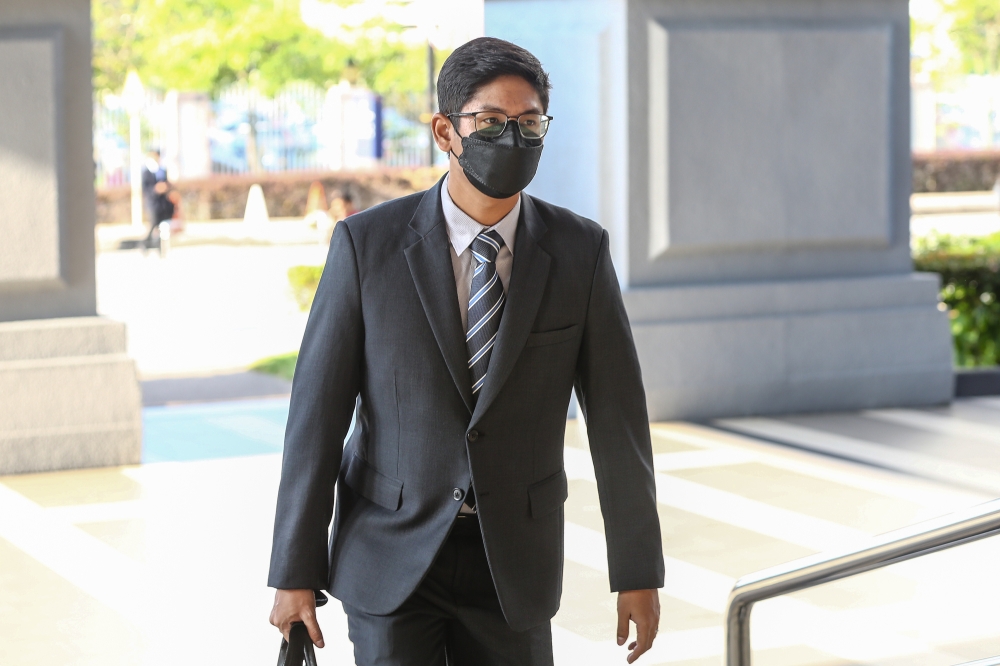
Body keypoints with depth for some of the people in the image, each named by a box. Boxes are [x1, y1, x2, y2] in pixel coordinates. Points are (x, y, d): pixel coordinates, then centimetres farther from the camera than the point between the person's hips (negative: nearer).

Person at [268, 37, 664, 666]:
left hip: (513, 562, 2)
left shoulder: (580, 250, -4)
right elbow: (317, 413, -7)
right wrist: (294, 573, -7)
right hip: (391, 559, -2)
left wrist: (639, 572, -1)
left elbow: (617, 414, -1)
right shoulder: (368, 244, -9)